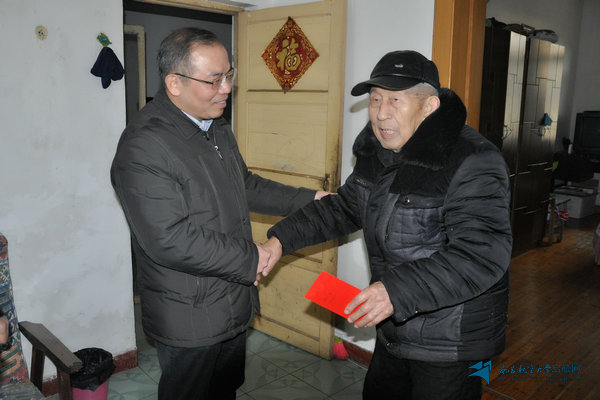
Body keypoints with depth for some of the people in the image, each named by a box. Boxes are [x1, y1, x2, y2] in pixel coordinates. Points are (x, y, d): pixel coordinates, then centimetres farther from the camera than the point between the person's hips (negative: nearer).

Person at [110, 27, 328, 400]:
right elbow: (170, 240, -30)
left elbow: (246, 186, 20)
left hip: (235, 306, 9)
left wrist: (308, 199, 12)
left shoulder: (218, 129, 7)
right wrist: (250, 259, -21)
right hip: (189, 320, -8)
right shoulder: (143, 146, -25)